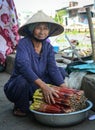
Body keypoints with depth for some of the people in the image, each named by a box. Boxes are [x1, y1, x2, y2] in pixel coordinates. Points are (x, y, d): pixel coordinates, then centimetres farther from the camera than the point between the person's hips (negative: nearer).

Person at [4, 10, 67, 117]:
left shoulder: (48, 47, -1)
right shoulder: (23, 43, -18)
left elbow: (53, 68, -11)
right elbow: (24, 66, -34)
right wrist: (43, 86, -45)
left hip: (36, 88, 5)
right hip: (16, 87, -5)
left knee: (61, 71, -8)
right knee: (22, 80, -38)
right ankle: (21, 108, -6)